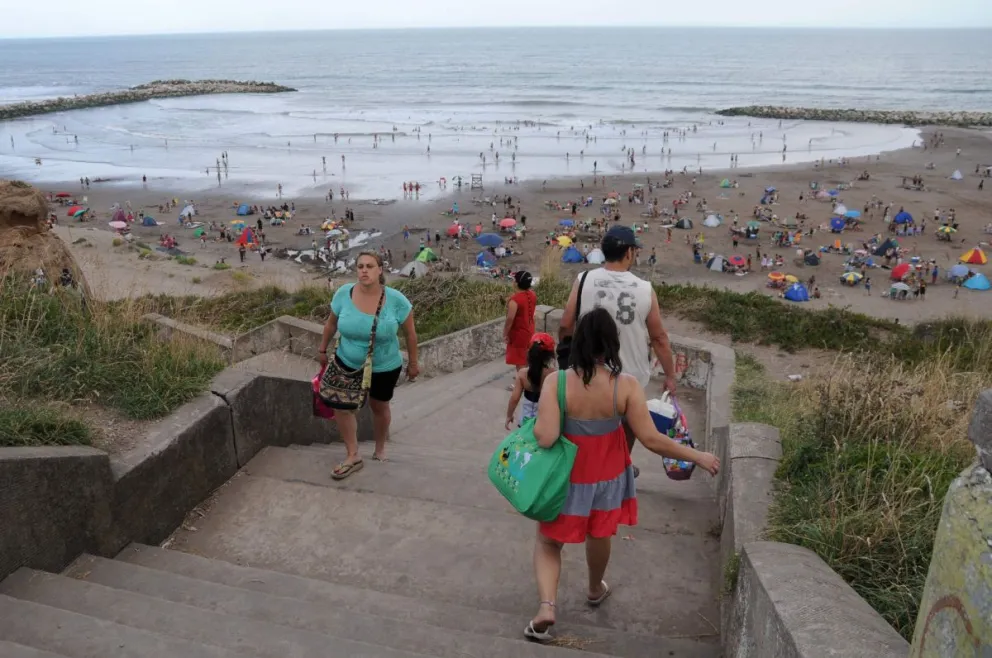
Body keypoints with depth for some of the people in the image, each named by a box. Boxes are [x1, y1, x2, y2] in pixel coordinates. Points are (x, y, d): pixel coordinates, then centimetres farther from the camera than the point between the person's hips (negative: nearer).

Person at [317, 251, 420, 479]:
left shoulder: (396, 299, -22)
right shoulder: (343, 294, -17)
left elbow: (410, 333, -9)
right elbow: (331, 324, 1)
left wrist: (413, 363, -2)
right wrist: (322, 349, 9)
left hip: (385, 367, -1)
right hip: (347, 363, 2)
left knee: (379, 407, 17)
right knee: (342, 406, -1)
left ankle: (380, 449, 42)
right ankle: (353, 457, 15)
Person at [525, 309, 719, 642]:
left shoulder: (556, 382, -24)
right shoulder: (626, 385, -21)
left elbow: (545, 438, -30)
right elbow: (652, 440, -20)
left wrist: (538, 420, -7)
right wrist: (698, 456, -7)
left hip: (567, 479, -2)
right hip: (607, 477, 2)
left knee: (548, 540, 19)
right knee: (599, 534, 29)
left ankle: (546, 606, 1)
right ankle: (595, 590, 53)